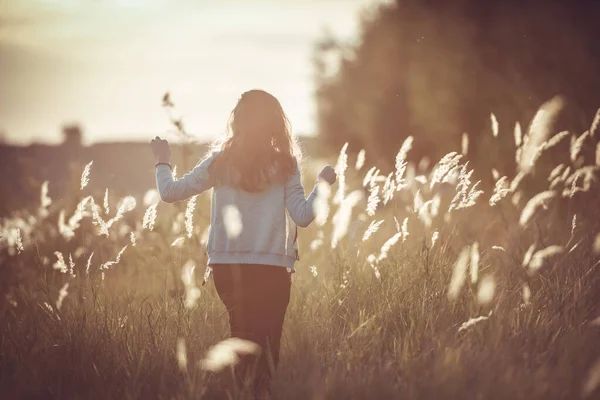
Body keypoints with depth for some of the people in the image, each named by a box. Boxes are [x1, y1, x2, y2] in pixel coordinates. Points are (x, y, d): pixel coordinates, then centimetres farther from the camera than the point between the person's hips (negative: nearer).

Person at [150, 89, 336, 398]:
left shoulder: (221, 161, 3)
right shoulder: (284, 165, 0)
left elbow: (169, 193, 2)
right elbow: (303, 216, -6)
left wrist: (163, 161, 20)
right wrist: (322, 184, 9)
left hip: (227, 265, 2)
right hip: (271, 267, -2)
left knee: (245, 336, 17)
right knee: (267, 344, 5)